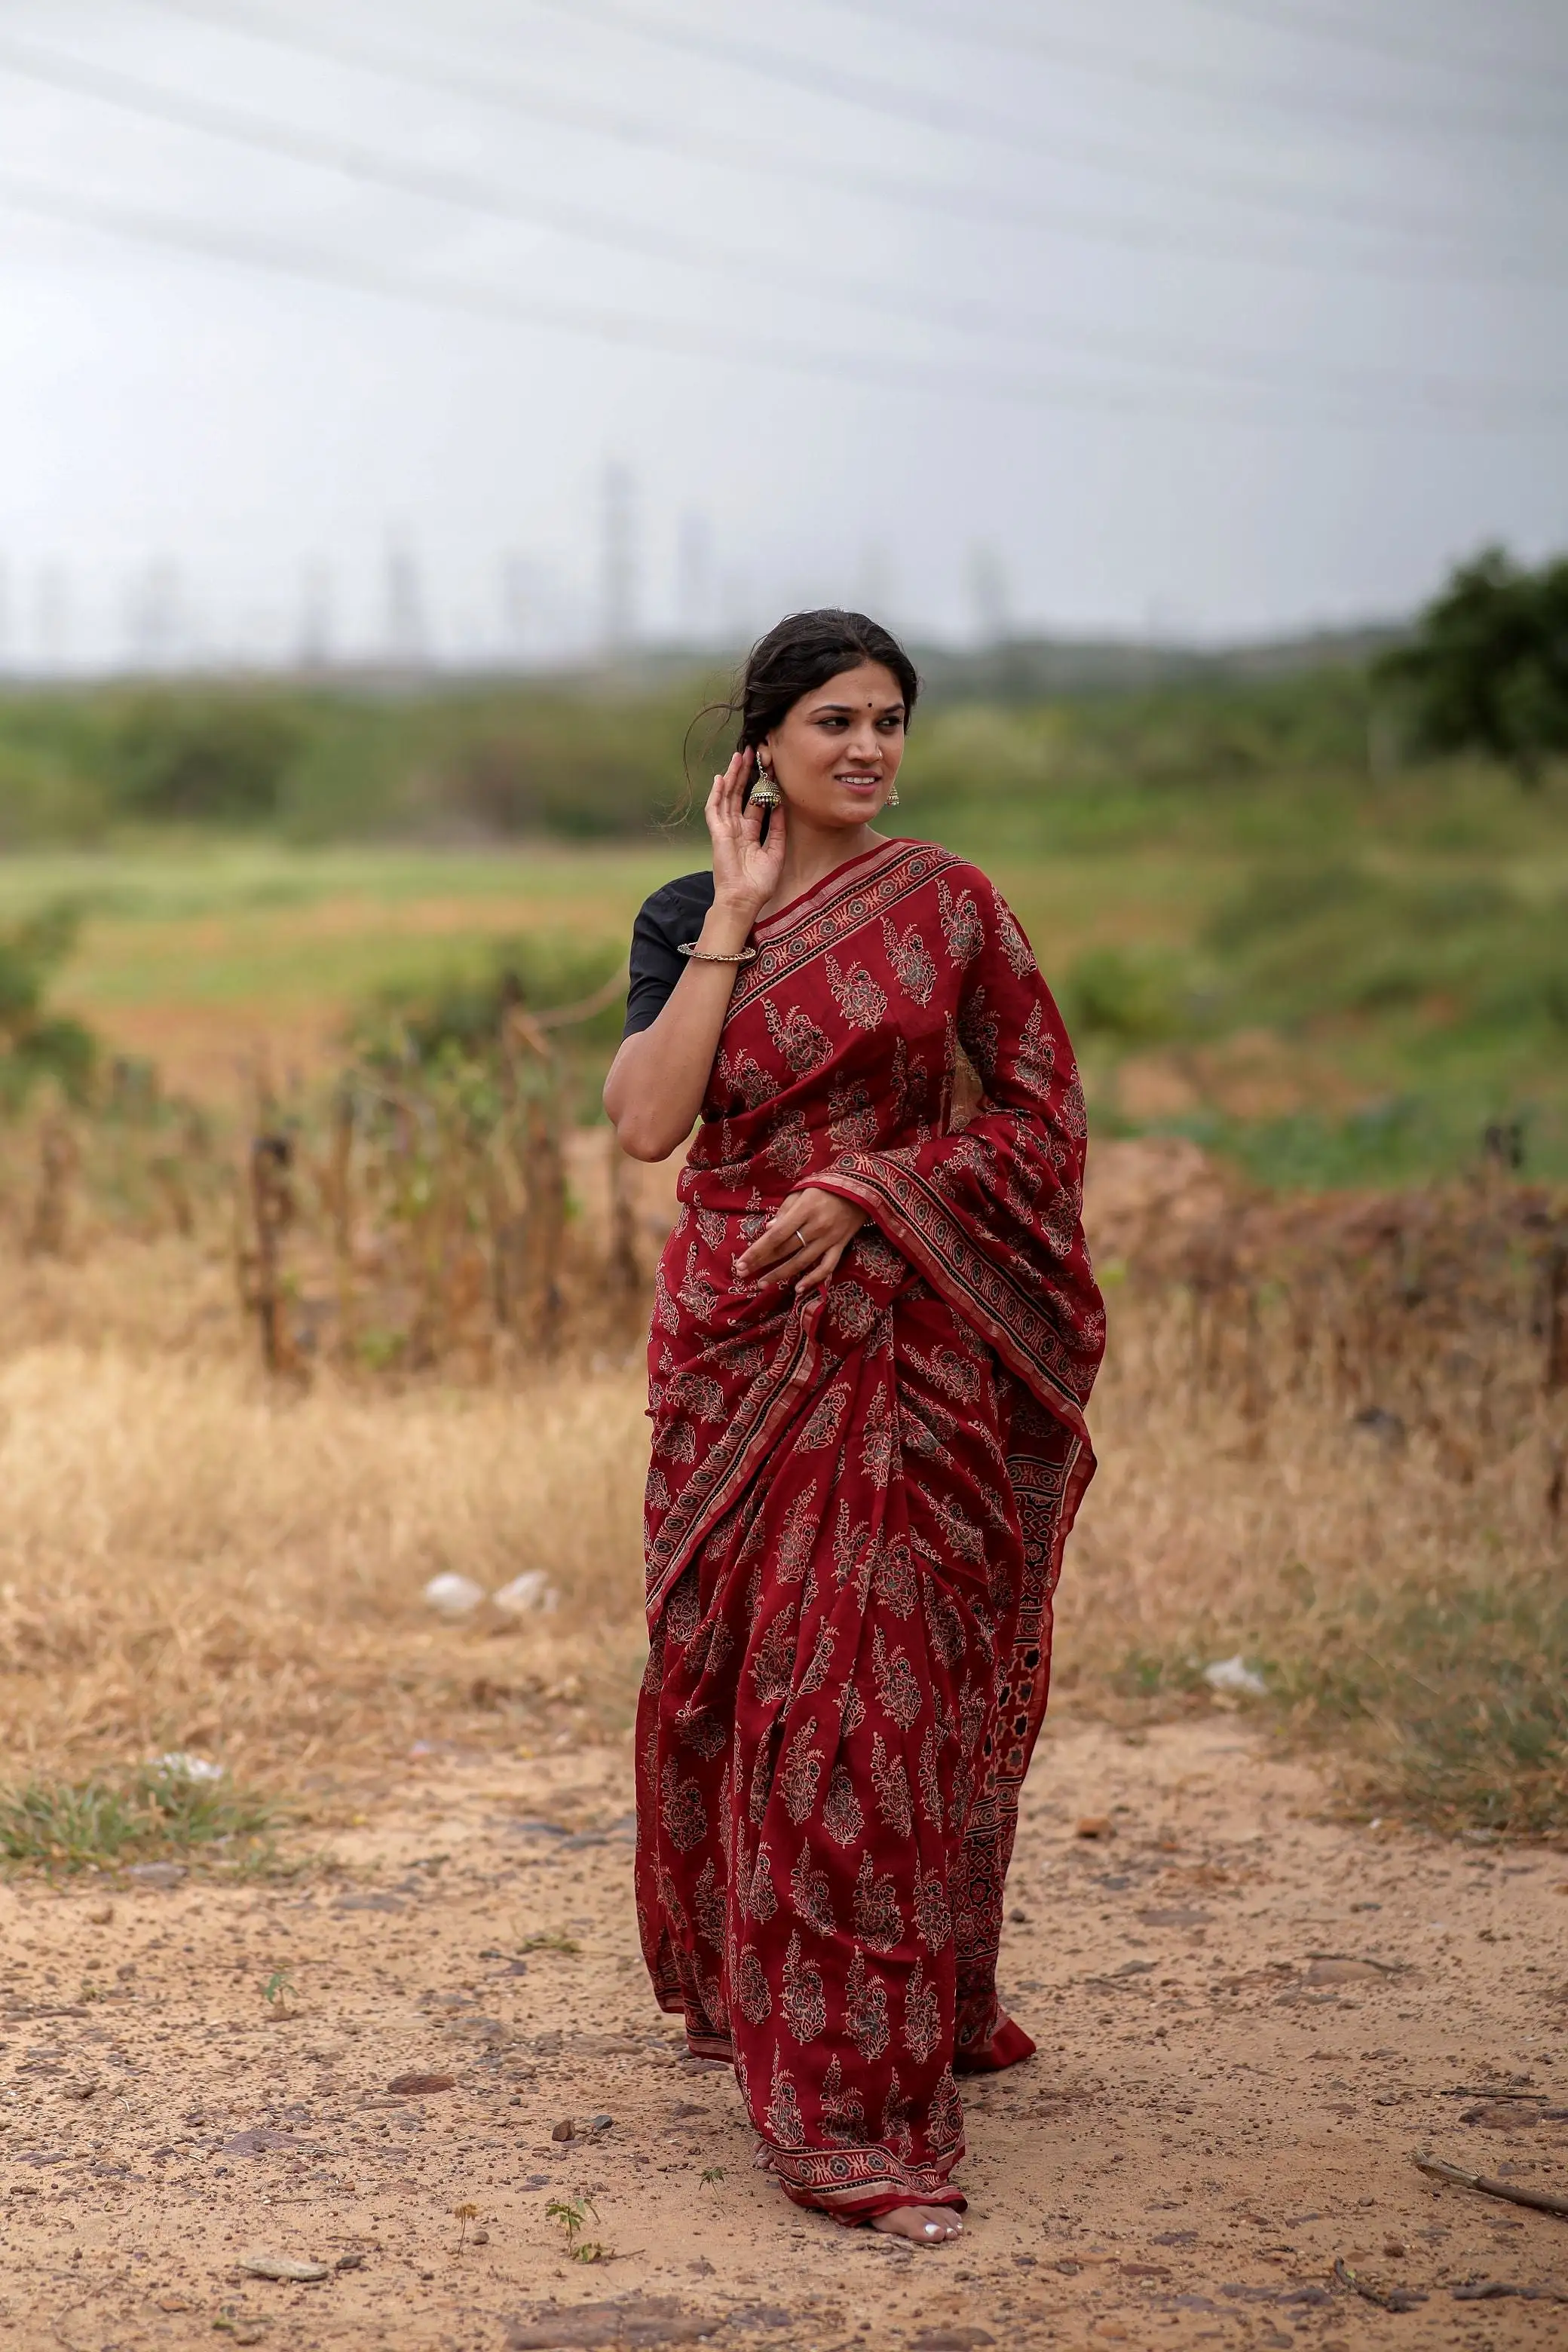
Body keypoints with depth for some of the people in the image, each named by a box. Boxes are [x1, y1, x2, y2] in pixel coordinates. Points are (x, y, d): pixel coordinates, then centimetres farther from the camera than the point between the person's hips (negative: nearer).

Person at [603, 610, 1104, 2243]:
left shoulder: (947, 905, 1)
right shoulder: (687, 919, 5)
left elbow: (1041, 1116, 0)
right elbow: (646, 1121, -10)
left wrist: (865, 1191, -12)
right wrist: (737, 914, -9)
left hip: (904, 1336, -2)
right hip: (737, 1332, 2)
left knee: (877, 1685, -5)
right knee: (737, 1665, 8)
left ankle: (850, 2089, 0)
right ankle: (739, 1980, 31)